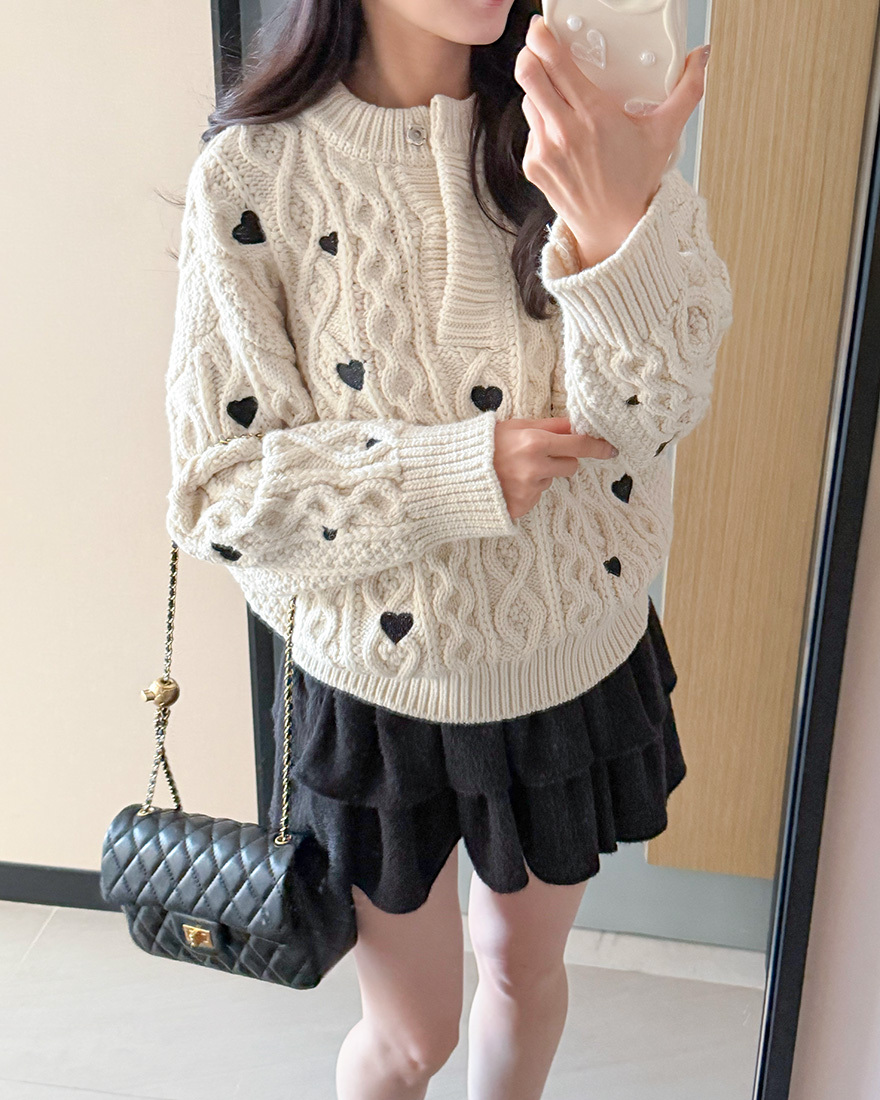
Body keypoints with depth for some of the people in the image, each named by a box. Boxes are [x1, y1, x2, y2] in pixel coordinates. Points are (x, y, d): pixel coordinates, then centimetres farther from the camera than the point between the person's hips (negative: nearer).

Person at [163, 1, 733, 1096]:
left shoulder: (576, 123, -7)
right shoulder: (254, 176, -15)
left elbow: (654, 410, -19)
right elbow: (220, 492, -15)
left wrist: (620, 224, -38)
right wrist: (457, 471, -25)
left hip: (581, 664, 3)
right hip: (388, 688, -2)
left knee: (525, 966, 27)